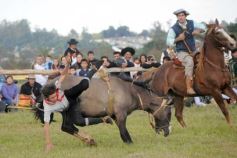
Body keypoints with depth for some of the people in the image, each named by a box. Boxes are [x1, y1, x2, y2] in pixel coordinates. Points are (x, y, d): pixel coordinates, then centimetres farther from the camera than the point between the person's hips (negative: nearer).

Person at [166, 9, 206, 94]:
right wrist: (178, 39, -22)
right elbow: (169, 42, -6)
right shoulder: (173, 29, -5)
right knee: (189, 61, -36)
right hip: (181, 52, -6)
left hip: (192, 51, 6)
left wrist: (198, 31, -5)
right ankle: (189, 88, -41)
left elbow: (203, 27, 16)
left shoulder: (191, 23, 5)